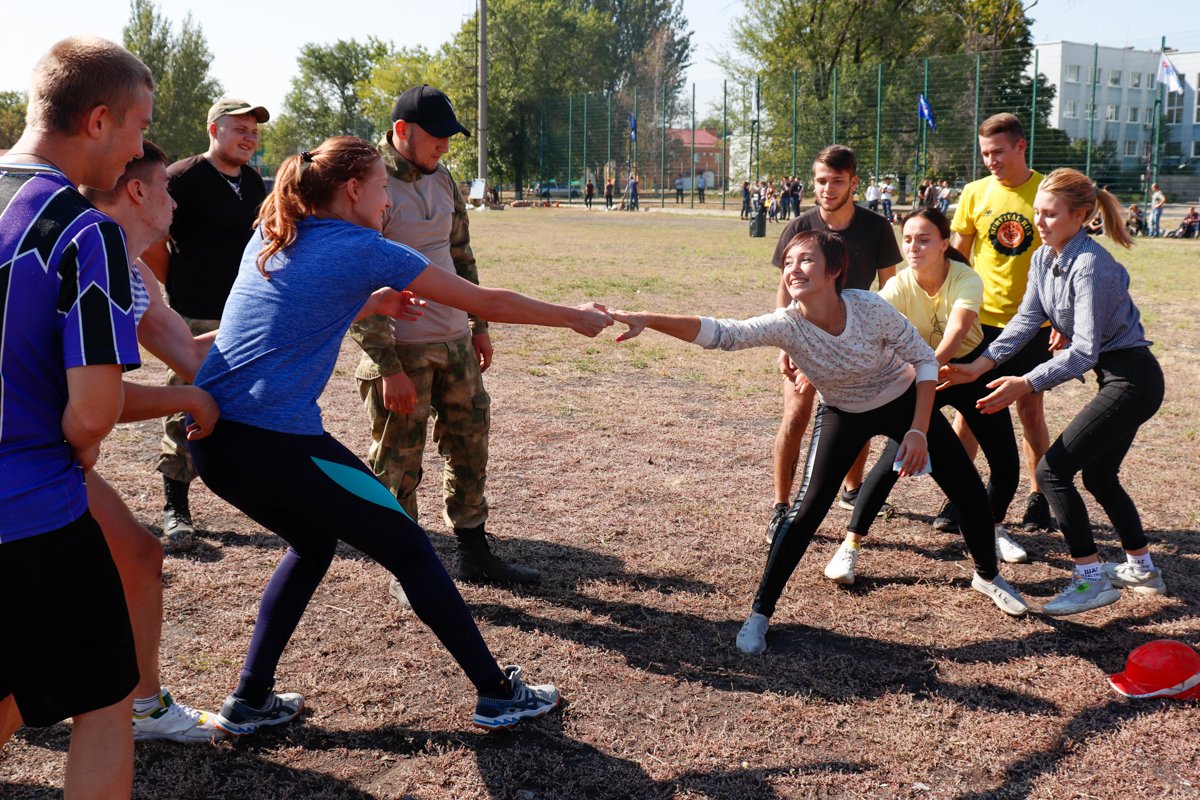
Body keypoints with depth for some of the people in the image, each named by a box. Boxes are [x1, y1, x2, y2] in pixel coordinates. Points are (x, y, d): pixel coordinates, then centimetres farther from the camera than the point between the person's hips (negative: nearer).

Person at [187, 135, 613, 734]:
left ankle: (250, 700, 26)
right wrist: (574, 317, 12)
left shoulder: (269, 240, 16)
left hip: (211, 437, 8)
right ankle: (497, 694, 15)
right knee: (408, 547, 7)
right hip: (275, 442, -8)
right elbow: (485, 303, 1)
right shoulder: (364, 251, -4)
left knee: (313, 543, 28)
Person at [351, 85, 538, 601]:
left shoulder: (442, 179, 9)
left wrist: (479, 325, 18)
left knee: (471, 444, 13)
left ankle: (473, 553, 27)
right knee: (398, 463, 2)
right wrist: (388, 367, -19)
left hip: (455, 343, 8)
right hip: (400, 350, -7)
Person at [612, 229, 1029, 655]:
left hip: (905, 401, 1)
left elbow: (924, 359, -17)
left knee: (970, 491, 6)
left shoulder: (871, 308, -30)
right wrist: (648, 320, -55)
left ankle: (987, 576, 36)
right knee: (808, 509, -17)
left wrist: (919, 430, -22)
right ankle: (759, 614, -5)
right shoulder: (786, 325, -29)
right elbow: (718, 332, -42)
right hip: (842, 414, -1)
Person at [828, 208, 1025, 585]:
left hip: (969, 368, 1)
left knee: (1006, 463, -1)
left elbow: (956, 332, -44)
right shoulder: (898, 287, -22)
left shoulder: (966, 279, -26)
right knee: (893, 461, -15)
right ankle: (850, 546, -5)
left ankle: (995, 530, 30)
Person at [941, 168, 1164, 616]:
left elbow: (1084, 351, -25)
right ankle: (1142, 570, 38)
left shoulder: (1090, 266, -24)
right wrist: (982, 365, -11)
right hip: (1115, 379, 10)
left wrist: (1025, 384, -30)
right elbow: (1027, 319, 1)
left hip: (1133, 380, -10)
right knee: (1099, 475, 21)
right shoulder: (1044, 258, 4)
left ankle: (1091, 579, -3)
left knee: (1054, 469, -11)